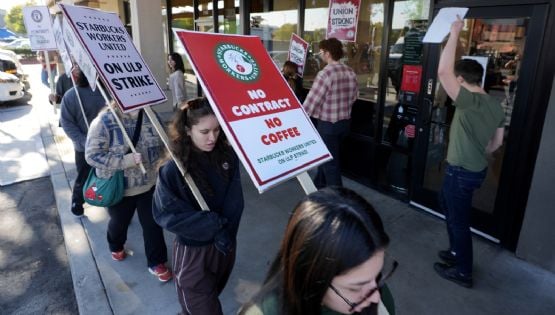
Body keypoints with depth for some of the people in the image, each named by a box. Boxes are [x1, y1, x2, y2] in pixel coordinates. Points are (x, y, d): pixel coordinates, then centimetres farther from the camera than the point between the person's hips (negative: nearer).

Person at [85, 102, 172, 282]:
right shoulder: (104, 122, -20)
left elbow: (161, 145, 6)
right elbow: (92, 155, -22)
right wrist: (125, 161, -29)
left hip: (149, 184, 3)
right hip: (119, 188, -2)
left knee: (153, 224, 10)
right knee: (120, 222, 22)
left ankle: (156, 262, 29)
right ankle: (116, 246, 55)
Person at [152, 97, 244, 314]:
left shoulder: (227, 156, -10)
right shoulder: (173, 170, -21)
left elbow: (235, 202, -7)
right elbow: (166, 215, -19)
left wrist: (224, 232, -21)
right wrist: (214, 223, -22)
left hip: (225, 245, 5)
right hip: (193, 250, -4)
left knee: (213, 295, 28)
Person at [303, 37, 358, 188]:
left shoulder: (325, 73, -21)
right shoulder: (350, 72, 2)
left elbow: (312, 101, -19)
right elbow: (354, 96, 12)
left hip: (327, 124, -8)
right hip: (345, 121, 8)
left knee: (330, 162, 5)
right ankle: (319, 185, 41)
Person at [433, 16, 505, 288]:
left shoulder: (469, 102, -24)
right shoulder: (495, 104, 4)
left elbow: (443, 72, -30)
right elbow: (497, 142, 12)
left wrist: (454, 33, -22)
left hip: (461, 172, -9)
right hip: (476, 169, 9)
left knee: (459, 220, 6)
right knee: (447, 204, 27)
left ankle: (463, 272, 23)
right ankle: (456, 252, 41)